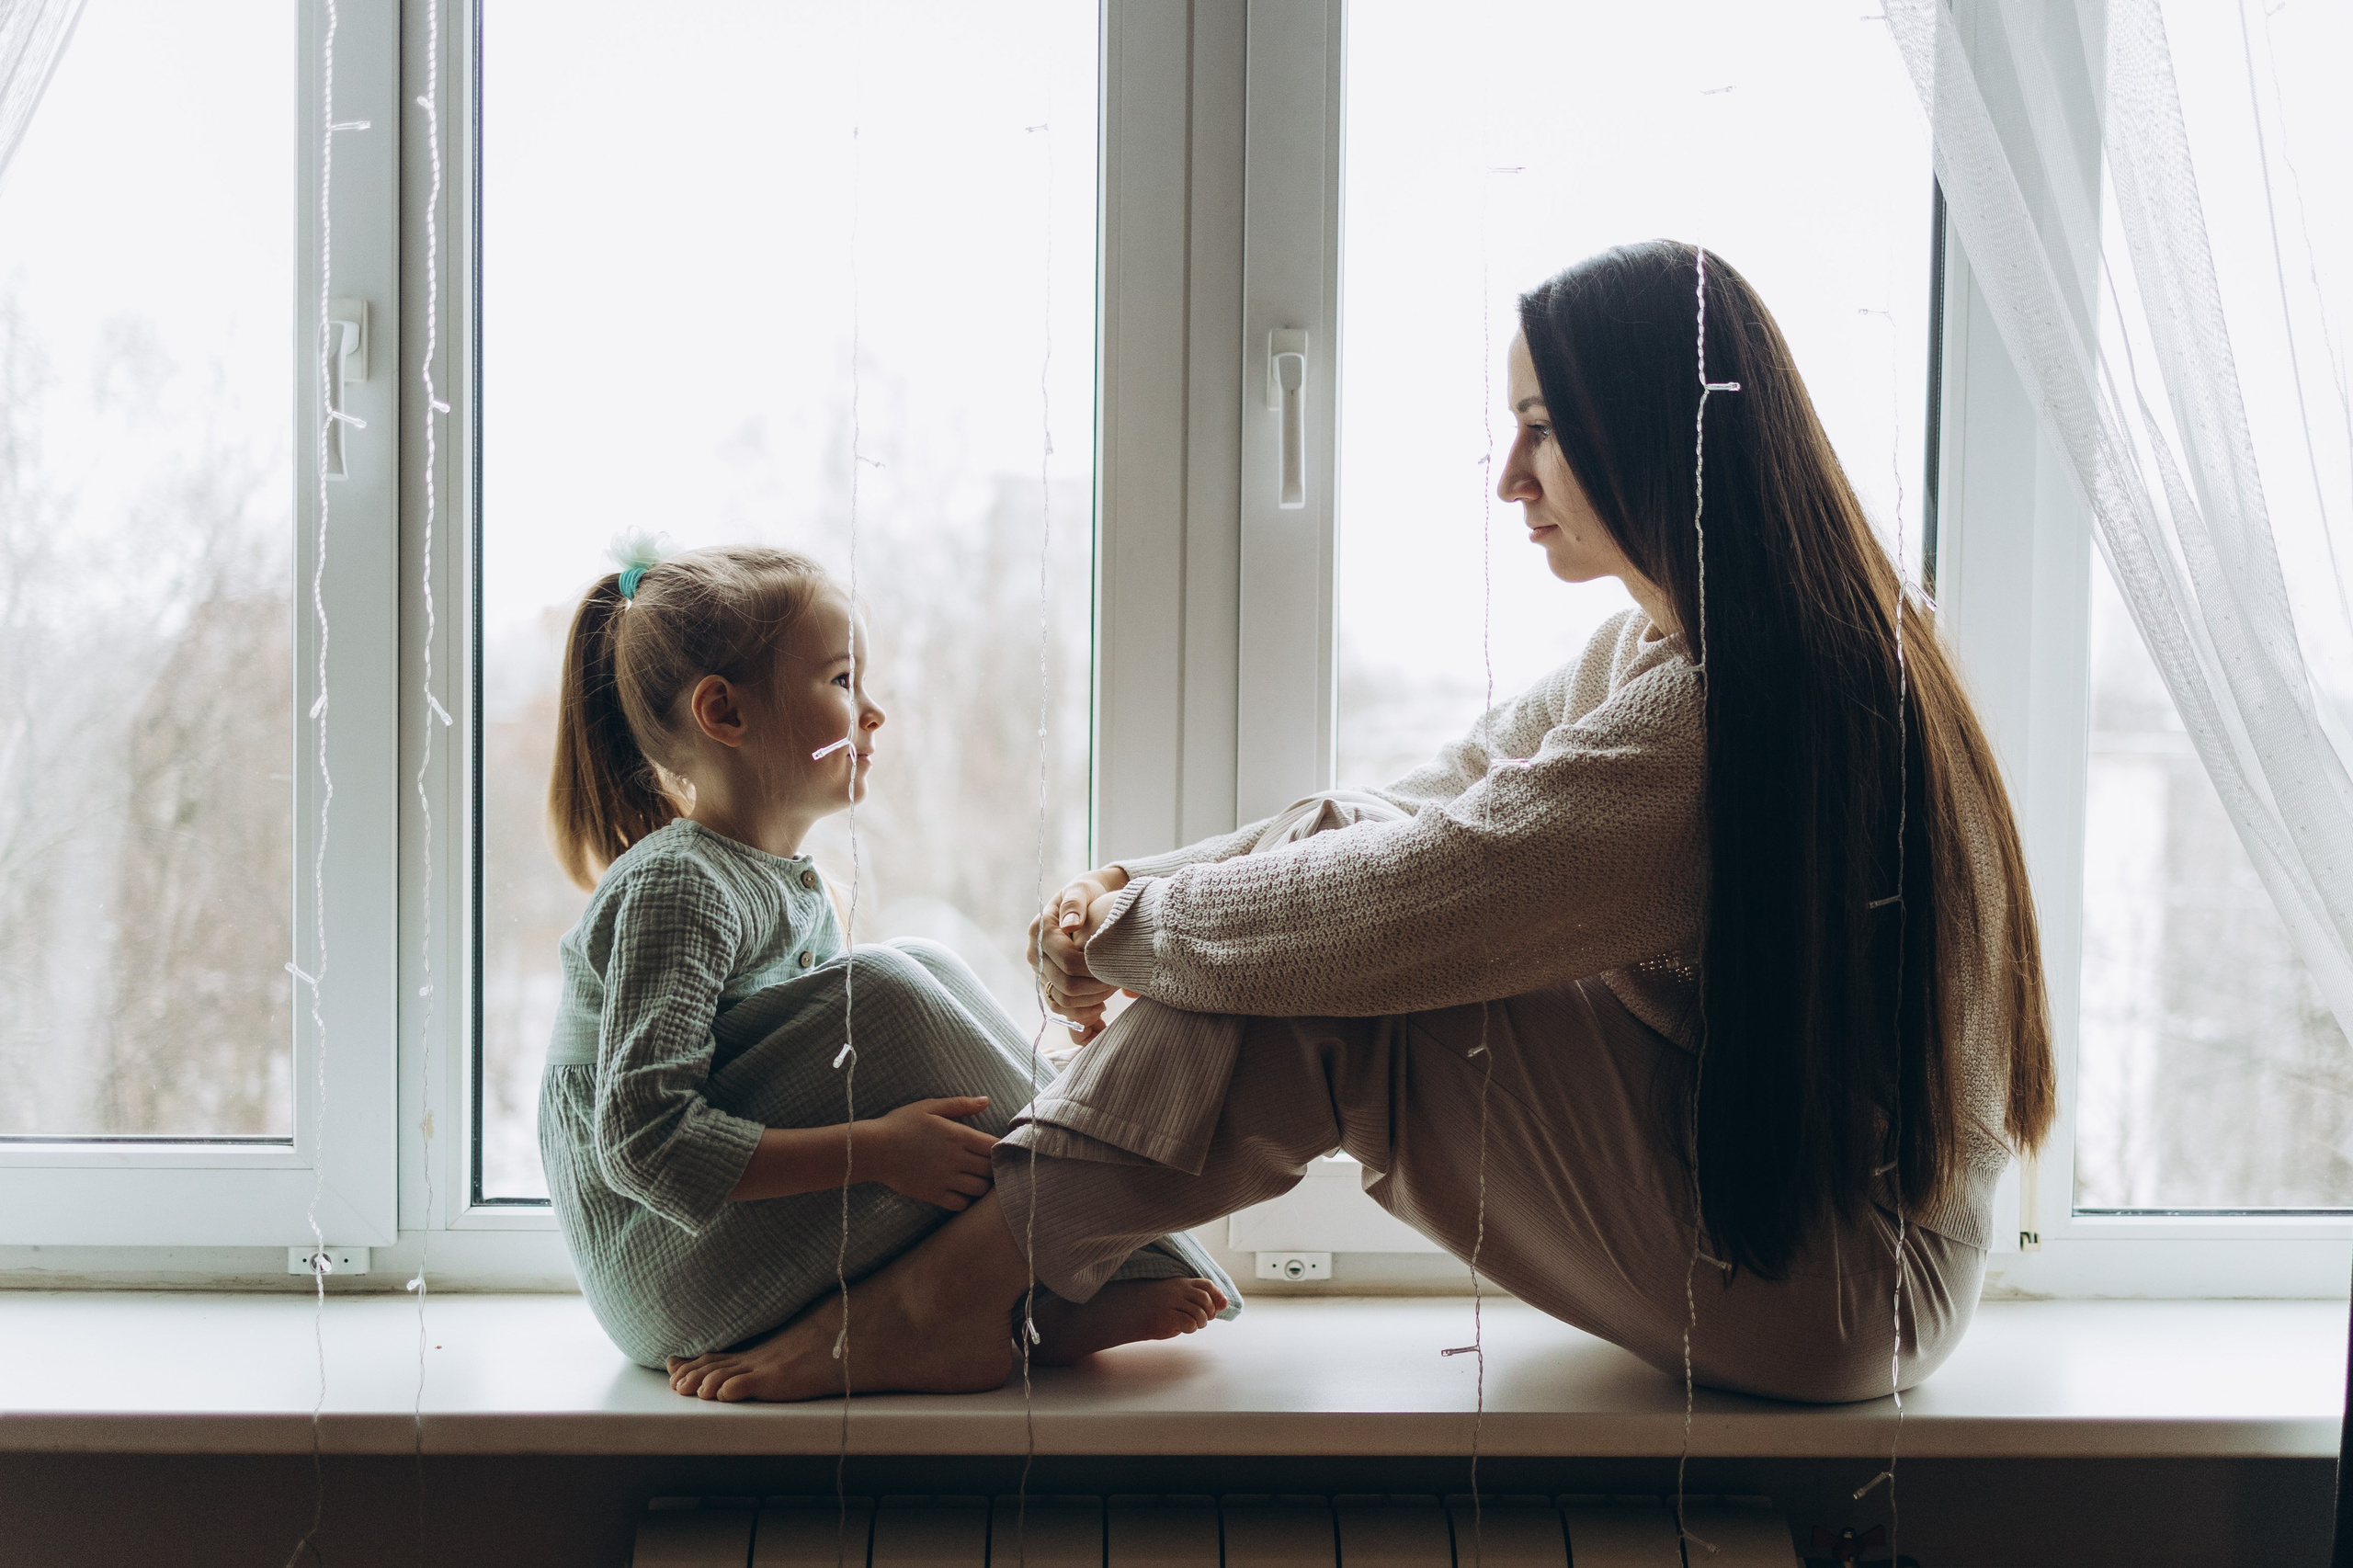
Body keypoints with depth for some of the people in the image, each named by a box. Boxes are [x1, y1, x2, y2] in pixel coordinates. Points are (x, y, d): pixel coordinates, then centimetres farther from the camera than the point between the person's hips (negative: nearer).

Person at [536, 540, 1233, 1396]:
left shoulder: (791, 884, 12)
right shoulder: (673, 887, -18)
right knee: (889, 993, -21)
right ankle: (1067, 1296, -12)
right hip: (662, 1281, -10)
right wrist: (878, 1150, -29)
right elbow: (646, 1140, -27)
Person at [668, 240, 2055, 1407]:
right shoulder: (1669, 652, 8)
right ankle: (1002, 1261, -6)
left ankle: (972, 1287, -11)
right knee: (1304, 956, -1)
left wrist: (1124, 929, -7)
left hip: (1828, 1284, -9)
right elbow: (1411, 818, 8)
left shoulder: (1722, 720, -25)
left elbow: (1383, 905, -24)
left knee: (1326, 989, -18)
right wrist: (1144, 884, -4)